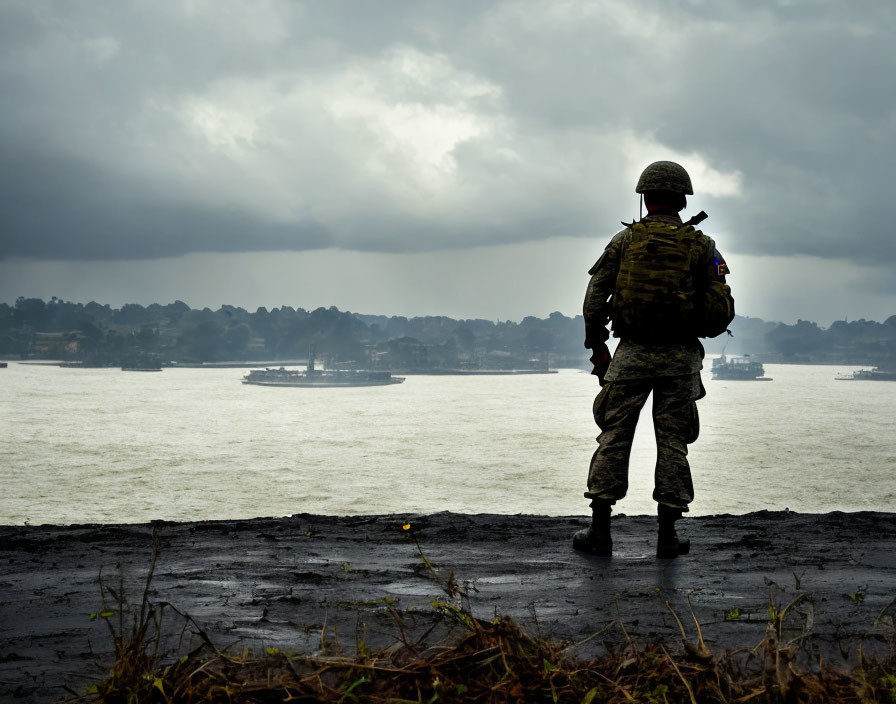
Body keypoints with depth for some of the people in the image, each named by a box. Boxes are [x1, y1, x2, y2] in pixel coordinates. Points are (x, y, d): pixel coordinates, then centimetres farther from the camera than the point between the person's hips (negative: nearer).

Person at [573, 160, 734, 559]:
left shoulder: (625, 240, 0)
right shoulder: (701, 247, 0)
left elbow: (594, 298, -1)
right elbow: (722, 311, -3)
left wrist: (596, 346, 9)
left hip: (632, 354, 0)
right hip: (680, 358, 0)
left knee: (614, 437, 6)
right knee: (672, 443, 5)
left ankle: (600, 530, 5)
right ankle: (667, 536, 6)